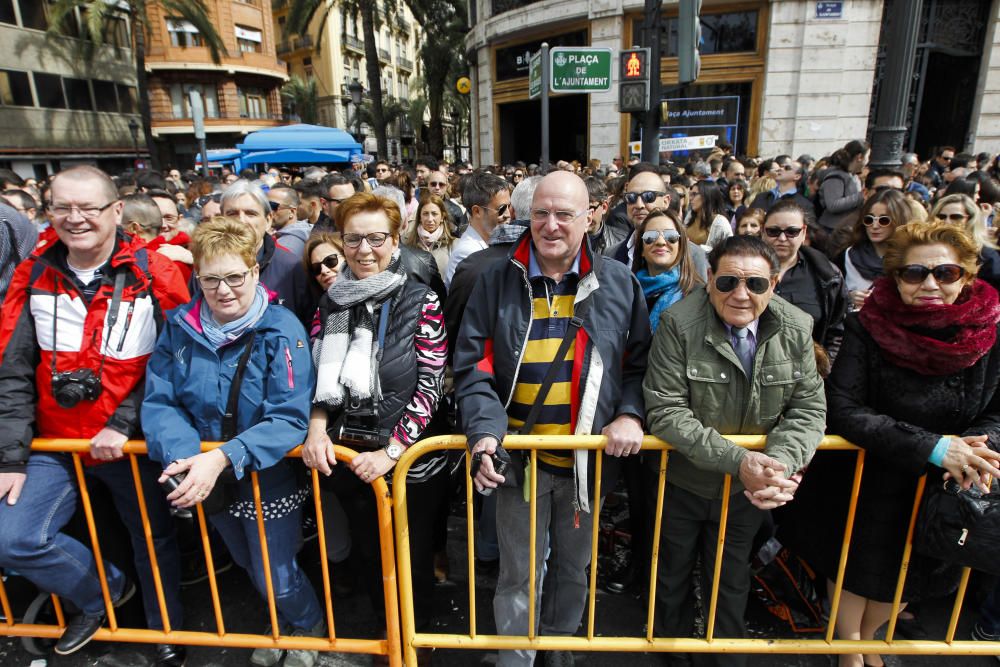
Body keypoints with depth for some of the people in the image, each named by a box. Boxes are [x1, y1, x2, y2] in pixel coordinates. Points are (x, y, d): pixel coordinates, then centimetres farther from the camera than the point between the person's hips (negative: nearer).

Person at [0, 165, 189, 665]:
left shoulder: (153, 274, -11)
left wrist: (123, 423, -18)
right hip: (56, 445, 3)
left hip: (134, 444, -3)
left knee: (153, 542, 11)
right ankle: (102, 591, 24)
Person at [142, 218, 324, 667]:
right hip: (209, 478, 5)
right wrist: (182, 455, -28)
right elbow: (159, 401, -10)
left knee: (277, 578, 9)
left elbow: (290, 418, -26)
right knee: (250, 567, 26)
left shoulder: (281, 329, -22)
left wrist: (224, 457, -37)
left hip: (269, 474, -4)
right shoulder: (179, 326, -8)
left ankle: (308, 627, 44)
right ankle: (281, 625, 57)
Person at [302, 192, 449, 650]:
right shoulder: (331, 302, 2)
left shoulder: (421, 302, -11)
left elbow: (430, 387, -14)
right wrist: (317, 426, -10)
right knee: (367, 555, 21)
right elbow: (319, 378, 7)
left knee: (412, 559, 14)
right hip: (347, 458, 4)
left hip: (410, 459, -4)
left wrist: (391, 452, -18)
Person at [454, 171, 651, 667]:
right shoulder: (498, 280, -4)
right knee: (520, 574, 11)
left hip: (590, 456, 2)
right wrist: (484, 430, -18)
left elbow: (638, 362, 4)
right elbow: (474, 365, -6)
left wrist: (630, 414, -12)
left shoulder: (618, 282, -1)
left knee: (574, 567, 22)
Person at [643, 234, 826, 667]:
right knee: (672, 577, 20)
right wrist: (736, 460, -33)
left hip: (748, 489, 3)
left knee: (731, 583, 23)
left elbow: (808, 409, -8)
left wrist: (782, 463, -27)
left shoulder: (796, 329, -11)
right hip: (682, 481, -2)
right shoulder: (679, 325, -24)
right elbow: (666, 411, -26)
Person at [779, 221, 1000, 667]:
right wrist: (931, 446, -31)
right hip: (866, 484, -3)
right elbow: (844, 410, -24)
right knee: (854, 572, 18)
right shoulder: (867, 327, -20)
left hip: (943, 492, 3)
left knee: (906, 577, 25)